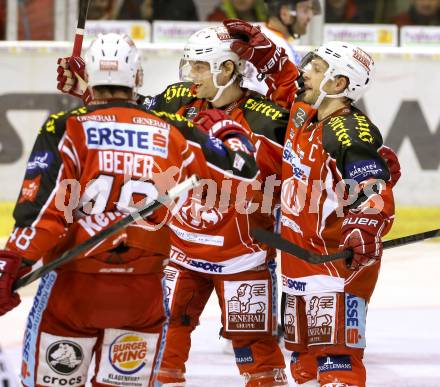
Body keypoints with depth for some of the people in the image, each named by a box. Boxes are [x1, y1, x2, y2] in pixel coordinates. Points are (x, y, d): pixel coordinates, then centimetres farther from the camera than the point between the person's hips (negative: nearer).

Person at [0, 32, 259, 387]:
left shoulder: (66, 128, -6)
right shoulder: (171, 132, 1)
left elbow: (41, 206, -14)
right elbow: (241, 169, 11)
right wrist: (230, 128, 31)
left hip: (72, 286, -2)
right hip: (143, 291, 2)